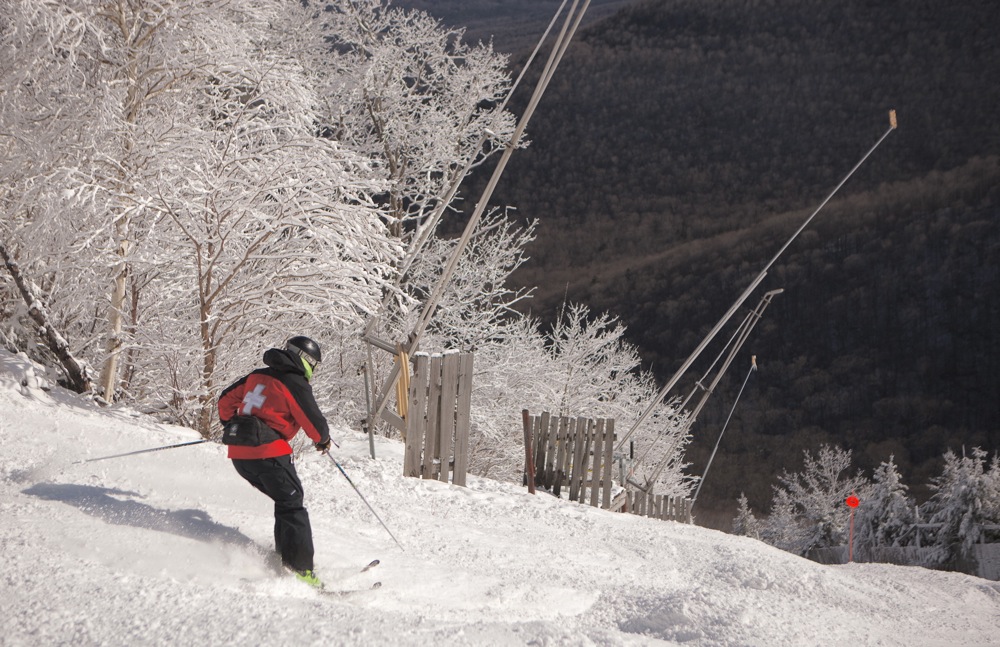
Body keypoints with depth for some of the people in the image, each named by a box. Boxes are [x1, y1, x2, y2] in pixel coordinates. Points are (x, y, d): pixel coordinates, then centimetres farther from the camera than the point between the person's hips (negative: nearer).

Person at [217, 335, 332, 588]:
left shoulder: (257, 376, 19)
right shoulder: (295, 384, -4)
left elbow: (226, 400, 26)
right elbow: (314, 422, -3)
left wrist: (230, 425, 43)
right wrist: (323, 440, 19)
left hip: (239, 453, 8)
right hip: (267, 452, -8)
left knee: (286, 500, 19)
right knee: (292, 503, -3)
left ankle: (285, 556, 17)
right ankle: (299, 565, -12)